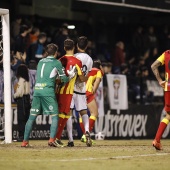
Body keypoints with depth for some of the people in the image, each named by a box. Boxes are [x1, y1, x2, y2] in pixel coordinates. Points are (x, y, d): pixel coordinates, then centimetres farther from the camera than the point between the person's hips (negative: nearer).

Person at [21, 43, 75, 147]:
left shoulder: (41, 62, 20)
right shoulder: (57, 63, 5)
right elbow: (64, 80, 8)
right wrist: (71, 75, 27)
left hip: (37, 90, 5)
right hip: (48, 91, -5)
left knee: (32, 116, 8)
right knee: (55, 116, 1)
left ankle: (25, 141, 7)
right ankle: (52, 139, -14)